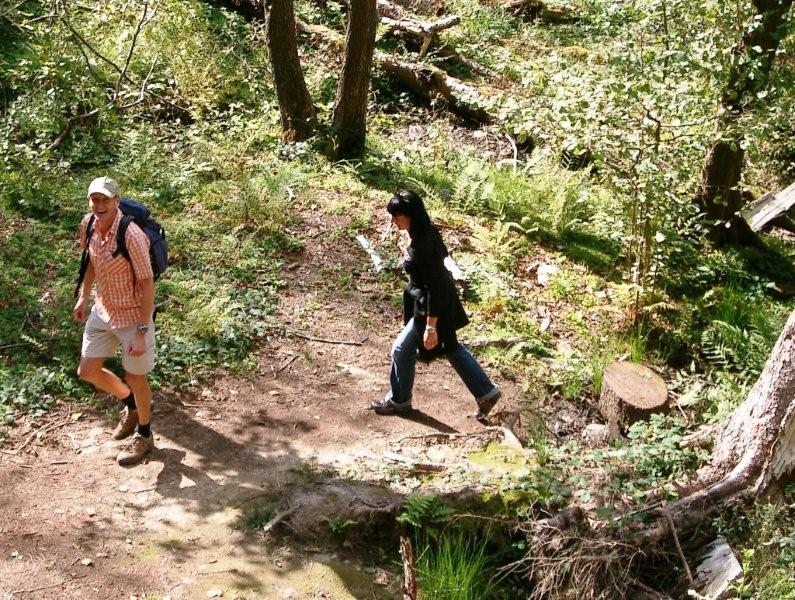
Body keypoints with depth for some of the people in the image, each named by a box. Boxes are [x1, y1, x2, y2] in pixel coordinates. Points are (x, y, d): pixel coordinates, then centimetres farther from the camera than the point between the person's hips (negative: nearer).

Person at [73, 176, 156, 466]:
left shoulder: (131, 235, -28)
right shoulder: (88, 225, -8)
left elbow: (147, 284, -23)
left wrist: (142, 332, -23)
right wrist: (83, 297, 13)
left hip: (132, 316, -7)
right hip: (102, 311, 7)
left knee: (134, 378, 9)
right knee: (87, 370, 15)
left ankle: (144, 436, 33)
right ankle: (130, 403, 43)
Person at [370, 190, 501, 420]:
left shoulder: (423, 246, -33)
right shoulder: (427, 231, -5)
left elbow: (435, 288, -29)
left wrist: (431, 326, -24)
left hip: (431, 306, -10)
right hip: (442, 298, 10)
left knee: (402, 350, 9)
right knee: (450, 347, 22)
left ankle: (398, 400, 31)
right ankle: (486, 392, 32)